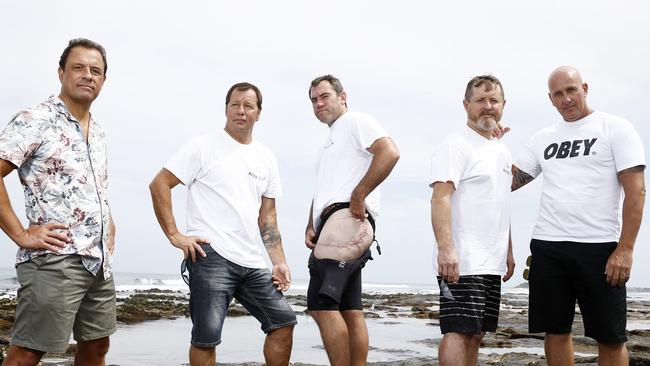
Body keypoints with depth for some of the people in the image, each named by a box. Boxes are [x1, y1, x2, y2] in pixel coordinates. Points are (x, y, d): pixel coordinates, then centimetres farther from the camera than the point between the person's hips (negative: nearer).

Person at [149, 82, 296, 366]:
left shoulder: (266, 158, 16)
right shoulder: (203, 146, 0)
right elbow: (159, 185, -3)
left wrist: (279, 262, 10)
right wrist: (175, 235, -10)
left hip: (252, 263, 6)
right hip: (211, 255, -6)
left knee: (283, 321, 6)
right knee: (206, 336, -6)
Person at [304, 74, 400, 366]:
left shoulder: (356, 121, 1)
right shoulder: (330, 141, 30)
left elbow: (389, 153, -17)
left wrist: (358, 195, -18)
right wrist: (311, 226, 13)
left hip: (345, 219, -10)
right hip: (331, 225, 10)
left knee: (321, 304, -16)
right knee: (350, 312, 7)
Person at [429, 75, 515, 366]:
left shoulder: (503, 152, 19)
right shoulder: (455, 145, -8)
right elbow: (440, 198, -18)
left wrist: (508, 251, 23)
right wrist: (446, 248, -28)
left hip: (492, 263, 9)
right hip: (461, 262, -8)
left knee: (476, 333, 12)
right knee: (458, 331, -10)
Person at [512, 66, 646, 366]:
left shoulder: (615, 128, 1)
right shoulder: (543, 139, 15)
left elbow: (636, 191, -6)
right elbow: (510, 181, 17)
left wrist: (625, 248, -14)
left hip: (599, 248, -4)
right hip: (547, 246, 4)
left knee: (611, 338, 3)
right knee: (556, 331, 9)